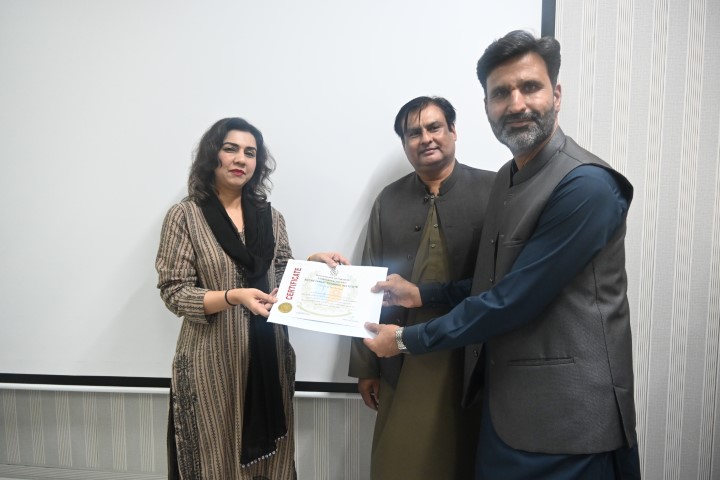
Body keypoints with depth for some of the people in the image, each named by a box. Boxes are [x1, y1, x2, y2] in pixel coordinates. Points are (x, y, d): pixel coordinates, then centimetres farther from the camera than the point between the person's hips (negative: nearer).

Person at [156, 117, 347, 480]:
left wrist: (313, 261, -8)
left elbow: (281, 277, 10)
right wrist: (234, 296, -24)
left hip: (268, 355, 4)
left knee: (268, 450, 16)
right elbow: (174, 292, -10)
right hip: (214, 359, -3)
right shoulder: (185, 216, -6)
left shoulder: (270, 216, 7)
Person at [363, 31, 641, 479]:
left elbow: (514, 299, -23)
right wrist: (422, 293, 4)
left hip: (566, 413, -7)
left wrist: (408, 338, -13)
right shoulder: (508, 177, 7)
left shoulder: (586, 185, -21)